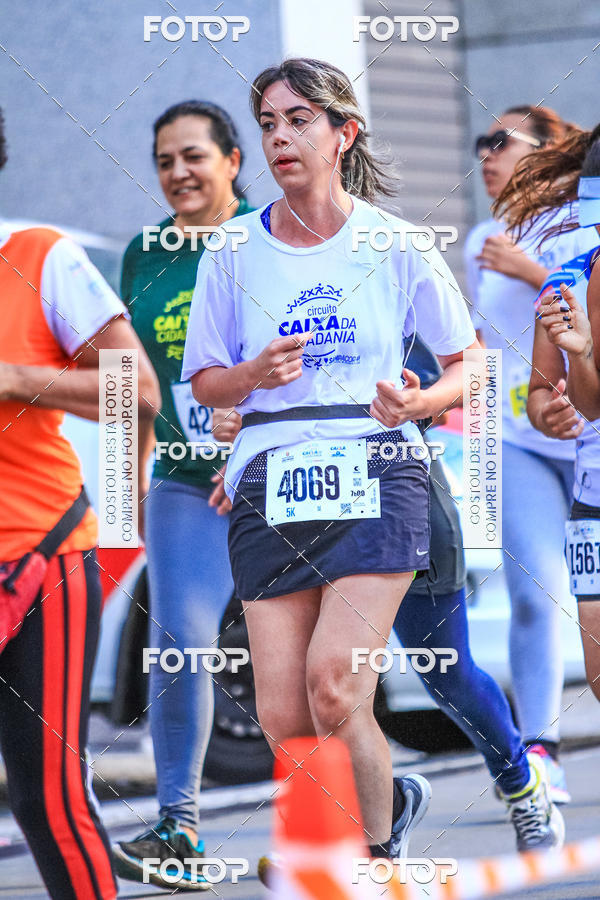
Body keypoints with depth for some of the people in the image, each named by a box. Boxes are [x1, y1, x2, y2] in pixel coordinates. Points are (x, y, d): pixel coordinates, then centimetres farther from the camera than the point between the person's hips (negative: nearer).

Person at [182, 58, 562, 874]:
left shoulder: (396, 245, 2)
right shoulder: (233, 253, 7)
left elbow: (469, 365, 10)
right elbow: (204, 383, 14)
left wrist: (420, 402, -11)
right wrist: (255, 374, -8)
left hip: (377, 474, -3)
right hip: (270, 484, 3)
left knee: (333, 681, -20)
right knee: (282, 717, -5)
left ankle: (381, 844, 1)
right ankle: (393, 799, 25)